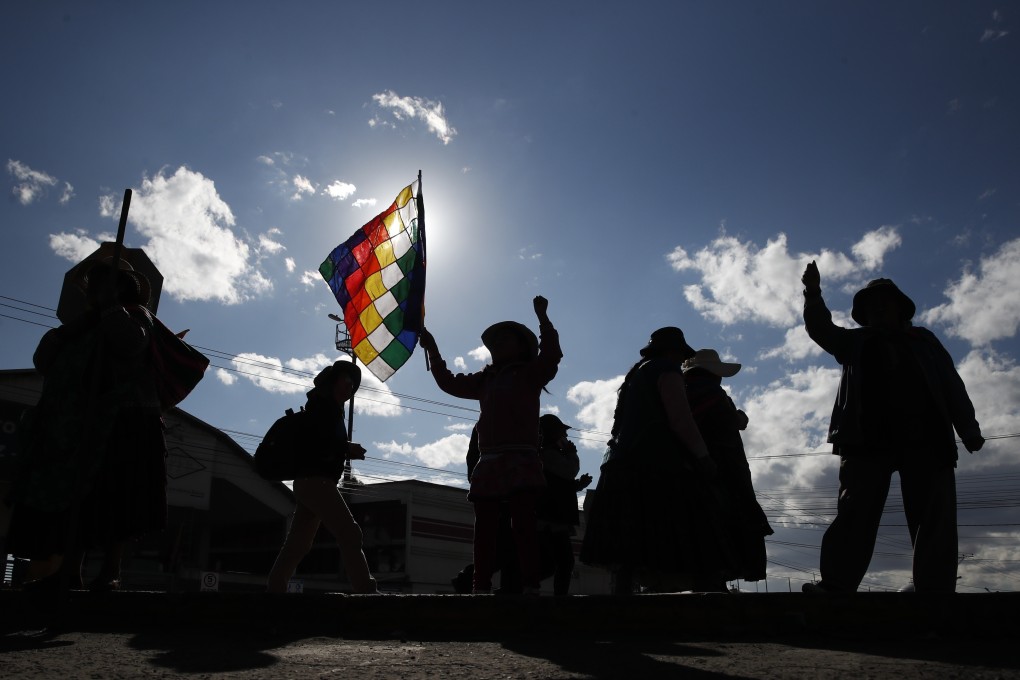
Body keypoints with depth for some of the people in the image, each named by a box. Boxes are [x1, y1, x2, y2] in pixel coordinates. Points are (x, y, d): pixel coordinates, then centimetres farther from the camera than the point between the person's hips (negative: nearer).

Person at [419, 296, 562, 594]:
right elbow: (449, 382, 27)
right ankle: (481, 587, 3)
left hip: (520, 462, -6)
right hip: (489, 464, 6)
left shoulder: (530, 374, 7)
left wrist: (542, 316, -17)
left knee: (523, 527, -11)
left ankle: (530, 587, -13)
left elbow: (551, 354, -10)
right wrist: (433, 349, 24)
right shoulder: (485, 380, 23)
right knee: (484, 530, 2)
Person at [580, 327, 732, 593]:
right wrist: (704, 458, -8)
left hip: (625, 467, 9)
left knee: (628, 555, 0)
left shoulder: (634, 376, 26)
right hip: (658, 468, -9)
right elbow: (680, 419, -12)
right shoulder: (666, 369, 1)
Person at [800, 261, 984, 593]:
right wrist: (814, 295, -11)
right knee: (855, 513, -9)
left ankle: (935, 589, -6)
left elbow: (951, 384, 15)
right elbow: (821, 330, 6)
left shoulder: (922, 339, 23)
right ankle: (836, 586, -15)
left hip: (926, 437, 1)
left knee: (935, 519, -6)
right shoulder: (854, 341, 23)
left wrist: (968, 429, 3)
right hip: (867, 438, -1)